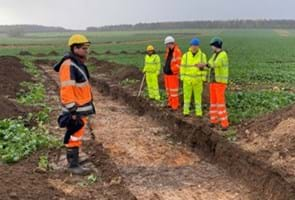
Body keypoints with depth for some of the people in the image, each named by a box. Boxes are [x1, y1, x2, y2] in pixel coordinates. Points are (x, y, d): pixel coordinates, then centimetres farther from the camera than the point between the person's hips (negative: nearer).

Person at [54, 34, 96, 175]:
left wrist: (88, 106, 21)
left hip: (81, 107, 10)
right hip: (75, 109, -10)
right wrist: (72, 111, -24)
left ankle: (73, 159, 29)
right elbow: (66, 90, -24)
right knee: (74, 137, -2)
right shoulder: (68, 66, -20)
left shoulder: (78, 64, 12)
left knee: (77, 136, 17)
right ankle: (73, 165, 7)